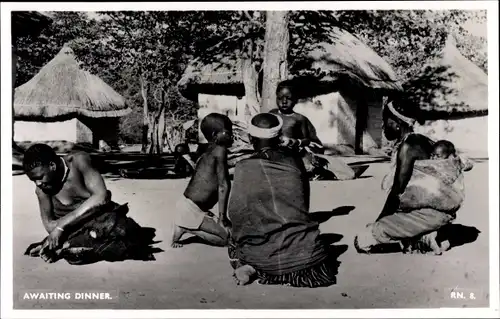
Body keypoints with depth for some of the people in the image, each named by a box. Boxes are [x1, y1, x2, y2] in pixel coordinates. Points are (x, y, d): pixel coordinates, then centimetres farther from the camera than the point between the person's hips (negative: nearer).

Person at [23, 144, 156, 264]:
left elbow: (102, 196, -23)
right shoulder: (41, 189, -1)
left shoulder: (78, 160, -13)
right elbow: (49, 224, 2)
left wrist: (61, 225, -24)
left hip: (104, 219, 1)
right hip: (76, 232, -1)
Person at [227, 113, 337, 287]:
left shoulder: (244, 168, -8)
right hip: (303, 251, 0)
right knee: (326, 271, 31)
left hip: (262, 252, 0)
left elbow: (236, 214, -4)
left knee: (234, 243, 34)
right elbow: (304, 203, 10)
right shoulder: (294, 160, 0)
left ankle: (251, 267, 2)